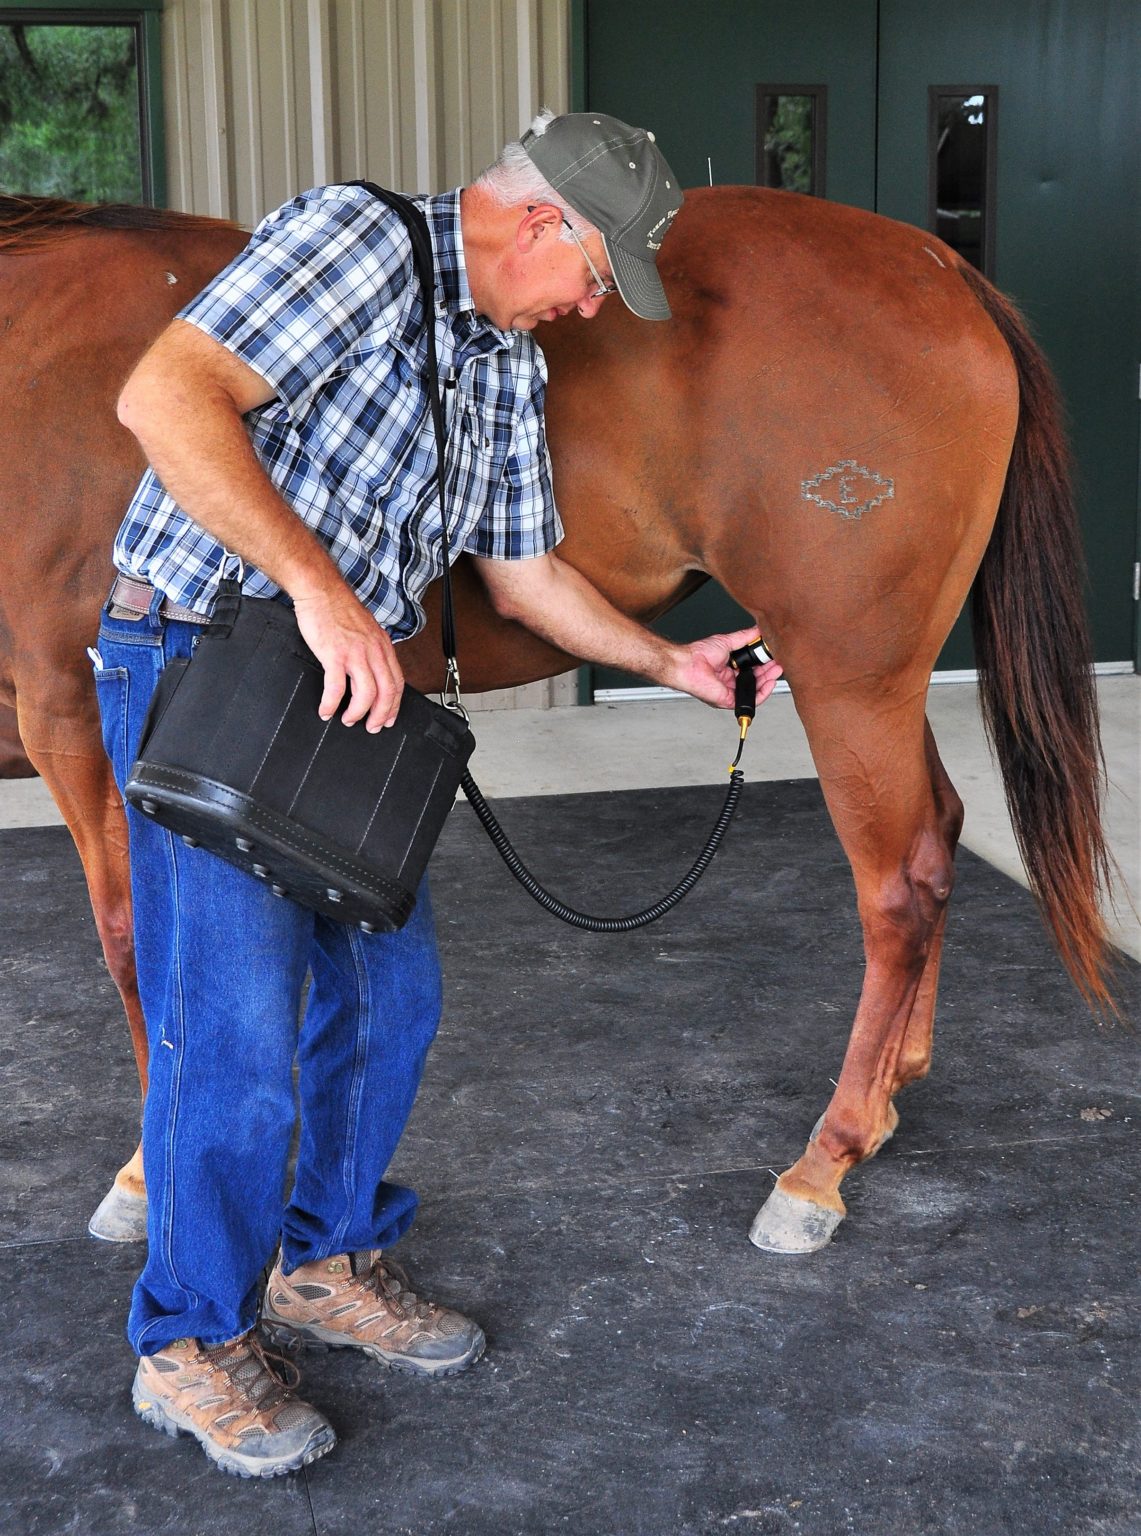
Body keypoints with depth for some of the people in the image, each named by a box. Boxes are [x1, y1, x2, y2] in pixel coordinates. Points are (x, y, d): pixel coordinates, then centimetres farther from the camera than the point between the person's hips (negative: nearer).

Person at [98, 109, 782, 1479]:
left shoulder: (508, 365, 12)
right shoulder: (358, 239, -15)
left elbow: (523, 574, 21)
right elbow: (163, 395, -28)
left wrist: (670, 663, 20)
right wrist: (316, 583, -32)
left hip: (352, 688, 9)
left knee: (390, 995, 13)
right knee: (238, 1027, -6)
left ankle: (330, 1262, 34)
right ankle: (192, 1345, 13)